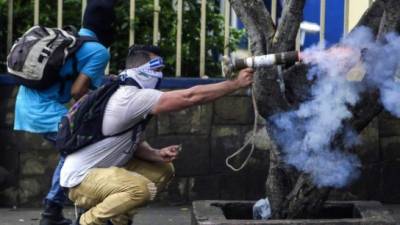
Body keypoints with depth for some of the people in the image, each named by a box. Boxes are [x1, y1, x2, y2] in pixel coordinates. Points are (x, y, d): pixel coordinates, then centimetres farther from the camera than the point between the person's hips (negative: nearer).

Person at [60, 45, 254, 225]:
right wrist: (236, 84, -21)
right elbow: (190, 97, -27)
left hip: (105, 169, 10)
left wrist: (157, 155, -8)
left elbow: (134, 143, 14)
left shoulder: (134, 99, 7)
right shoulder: (130, 97, -24)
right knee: (141, 188, -33)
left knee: (163, 170, 9)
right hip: (81, 178, -10)